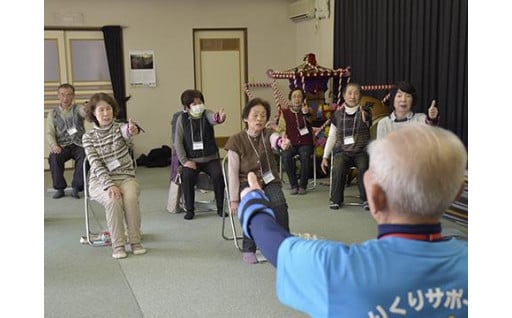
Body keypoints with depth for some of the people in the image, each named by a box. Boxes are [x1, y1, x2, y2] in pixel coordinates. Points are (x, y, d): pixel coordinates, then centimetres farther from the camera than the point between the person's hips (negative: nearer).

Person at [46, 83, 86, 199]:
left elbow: (85, 112, -17)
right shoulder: (53, 113, 12)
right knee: (53, 158, -30)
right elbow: (49, 133, 4)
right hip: (62, 146, 1)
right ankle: (59, 188, -13)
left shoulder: (78, 109, 8)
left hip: (78, 144, -1)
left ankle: (76, 187, -19)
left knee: (84, 156, -33)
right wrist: (54, 145, -17)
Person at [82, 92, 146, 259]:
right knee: (113, 200, -32)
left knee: (130, 197, -31)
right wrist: (109, 185, -24)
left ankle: (135, 241, -16)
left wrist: (133, 130, -53)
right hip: (100, 181, 0)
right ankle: (118, 245, -20)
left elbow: (127, 132, -27)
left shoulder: (120, 128, 0)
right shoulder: (88, 137, 2)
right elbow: (96, 164, -9)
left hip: (126, 178, 1)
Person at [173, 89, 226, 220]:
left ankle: (220, 207, -5)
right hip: (191, 159, 0)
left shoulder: (206, 114, -1)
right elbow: (178, 142, 0)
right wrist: (184, 161, -10)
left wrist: (219, 117, -53)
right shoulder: (182, 118, 1)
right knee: (187, 177, -27)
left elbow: (213, 118, -27)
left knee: (218, 175, -25)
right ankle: (189, 209, -8)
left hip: (210, 158, 0)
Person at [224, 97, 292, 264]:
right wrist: (234, 199, -15)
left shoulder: (268, 133, -4)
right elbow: (233, 172, -9)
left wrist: (282, 142, -58)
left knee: (280, 205, -27)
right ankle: (248, 249, -11)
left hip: (269, 180, 2)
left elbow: (275, 139, -32)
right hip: (246, 182, -2)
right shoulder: (236, 140, -8)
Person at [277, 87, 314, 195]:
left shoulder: (307, 110, 8)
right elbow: (281, 129, 7)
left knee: (305, 156, -33)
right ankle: (294, 185, -19)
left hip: (305, 143, 0)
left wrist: (306, 113, -29)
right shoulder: (285, 112, 9)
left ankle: (303, 185, -18)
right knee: (286, 156, -32)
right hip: (290, 144, 1)